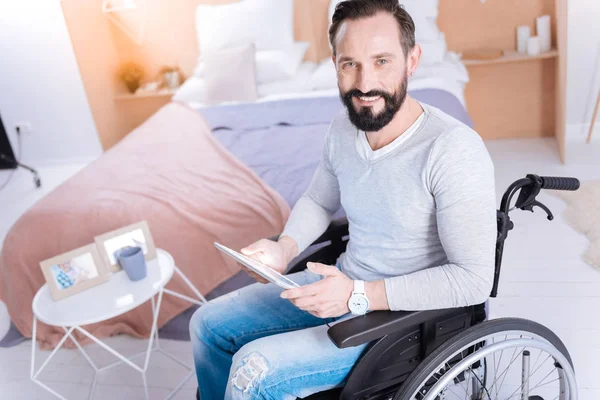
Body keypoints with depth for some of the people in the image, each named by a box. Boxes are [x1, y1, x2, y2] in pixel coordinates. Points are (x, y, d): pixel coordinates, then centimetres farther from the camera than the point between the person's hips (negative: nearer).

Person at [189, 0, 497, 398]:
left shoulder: (454, 150, -25)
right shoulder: (344, 128, -4)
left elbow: (474, 279, -23)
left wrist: (359, 296, -25)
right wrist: (285, 247, -6)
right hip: (341, 285, 7)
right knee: (209, 324, 9)